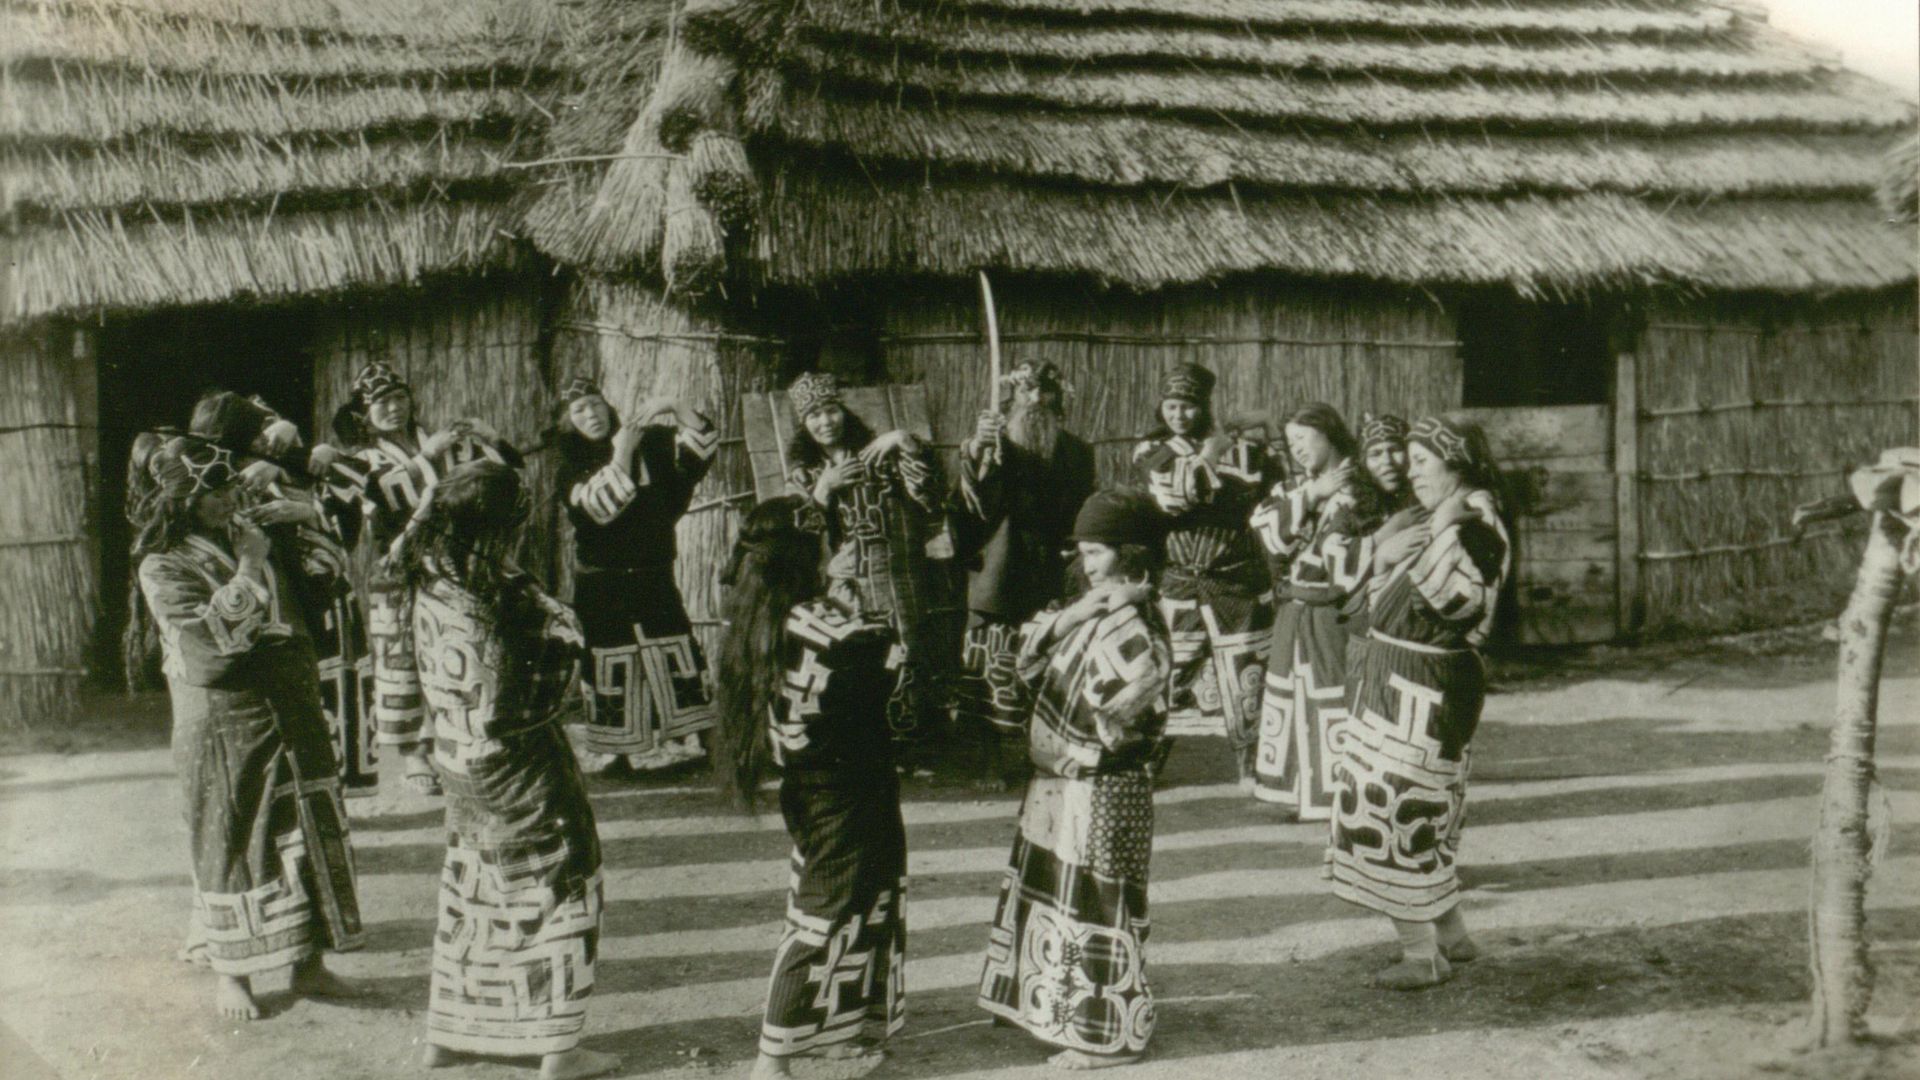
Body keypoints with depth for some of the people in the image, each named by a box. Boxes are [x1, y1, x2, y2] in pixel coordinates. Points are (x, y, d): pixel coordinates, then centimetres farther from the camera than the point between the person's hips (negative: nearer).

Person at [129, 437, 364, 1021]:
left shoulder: (253, 537, 8)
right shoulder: (163, 567, -10)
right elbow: (212, 634, -24)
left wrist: (305, 551, 2)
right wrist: (250, 568, -22)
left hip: (292, 715, 6)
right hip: (224, 730, -6)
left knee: (310, 834, 9)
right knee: (230, 844, 5)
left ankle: (309, 963, 21)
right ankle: (231, 973, 21)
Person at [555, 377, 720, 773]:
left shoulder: (649, 444, 5)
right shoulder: (572, 466, -1)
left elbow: (702, 440, -1)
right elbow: (599, 506, -18)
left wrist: (671, 408, -17)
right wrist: (620, 457, -26)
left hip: (654, 578, 3)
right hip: (603, 586, -2)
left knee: (675, 658, 2)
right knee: (611, 664, -1)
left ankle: (681, 740, 10)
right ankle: (611, 752, 8)